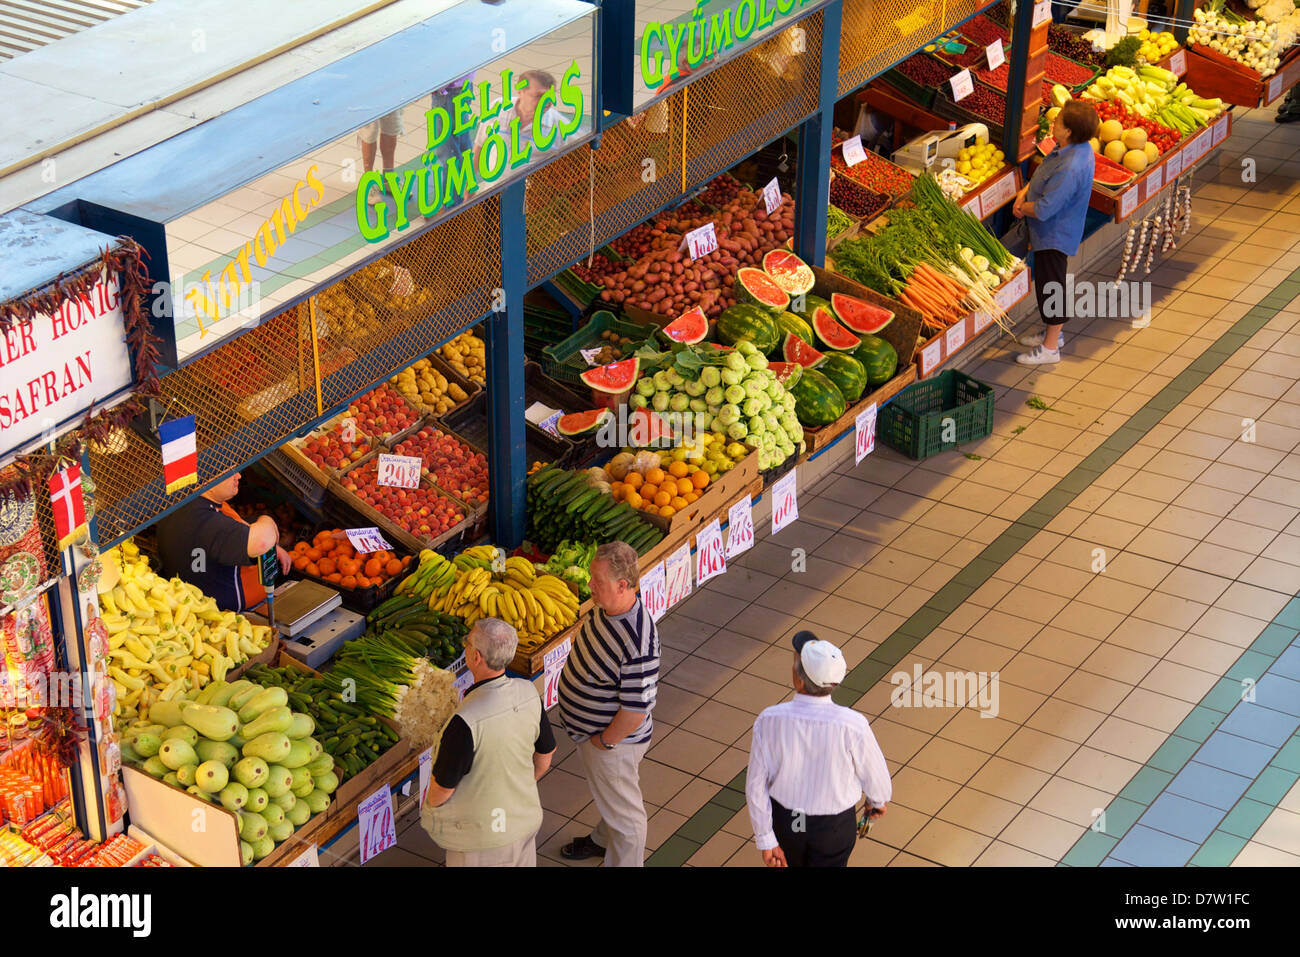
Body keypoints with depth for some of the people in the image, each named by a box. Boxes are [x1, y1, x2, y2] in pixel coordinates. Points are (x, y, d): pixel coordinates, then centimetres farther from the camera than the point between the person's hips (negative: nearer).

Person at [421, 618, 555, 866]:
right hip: (523, 816, 6)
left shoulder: (466, 722, -35)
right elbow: (545, 755, 2)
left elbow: (443, 786, -22)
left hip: (480, 830, -6)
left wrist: (429, 807, 1)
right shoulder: (528, 693, -14)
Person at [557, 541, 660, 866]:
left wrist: (605, 742, -18)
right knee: (607, 794, 34)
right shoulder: (606, 608, -10)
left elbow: (637, 707, -32)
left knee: (622, 809, 16)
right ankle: (604, 839, 59)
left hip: (613, 741, -9)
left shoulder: (637, 642, -38)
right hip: (588, 729, 9)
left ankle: (622, 860, 37)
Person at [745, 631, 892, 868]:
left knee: (796, 862, 31)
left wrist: (766, 839, -5)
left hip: (784, 820, 2)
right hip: (834, 826, -2)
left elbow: (756, 785, -17)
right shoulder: (852, 726, -30)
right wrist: (879, 800, 13)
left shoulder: (769, 721, -26)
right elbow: (873, 774, -11)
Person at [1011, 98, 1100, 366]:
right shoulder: (1077, 148, -4)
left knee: (1051, 288, 3)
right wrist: (1024, 192, -3)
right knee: (1049, 285, 24)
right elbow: (1044, 175, 12)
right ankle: (1052, 332, 40)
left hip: (1055, 236, -10)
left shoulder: (1070, 168, -35)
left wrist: (1022, 207, -12)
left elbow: (1044, 209, -32)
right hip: (1053, 232, 10)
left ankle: (1050, 348, 16)